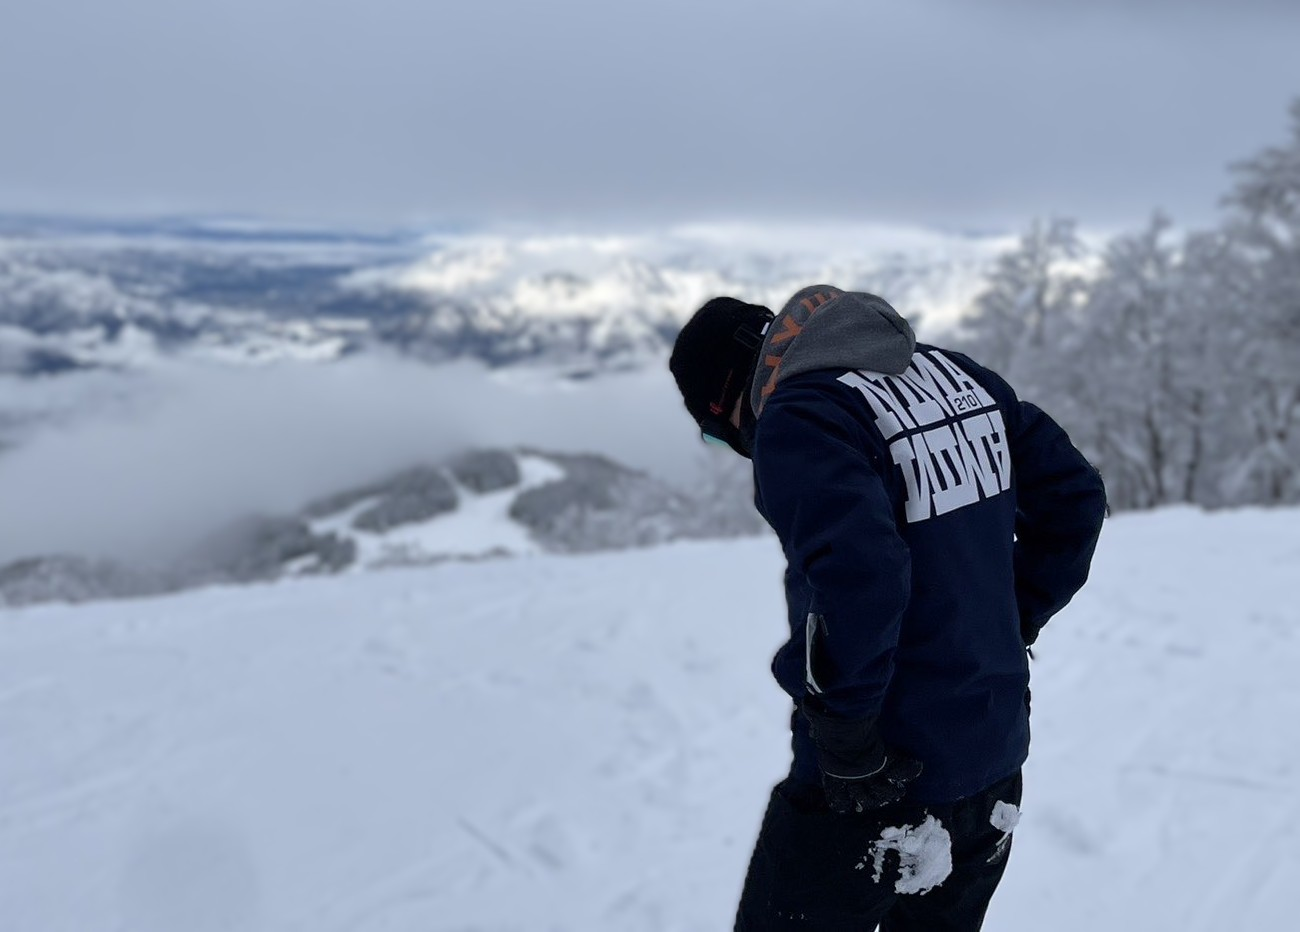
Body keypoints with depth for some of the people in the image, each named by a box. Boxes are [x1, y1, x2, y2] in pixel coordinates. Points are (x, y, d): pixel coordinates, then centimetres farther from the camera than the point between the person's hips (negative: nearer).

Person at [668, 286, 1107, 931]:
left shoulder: (794, 419, -18)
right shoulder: (955, 373, 6)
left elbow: (856, 572, -33)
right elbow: (1073, 495, 10)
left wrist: (842, 728, -21)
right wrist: (1012, 624, 12)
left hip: (872, 788, -7)